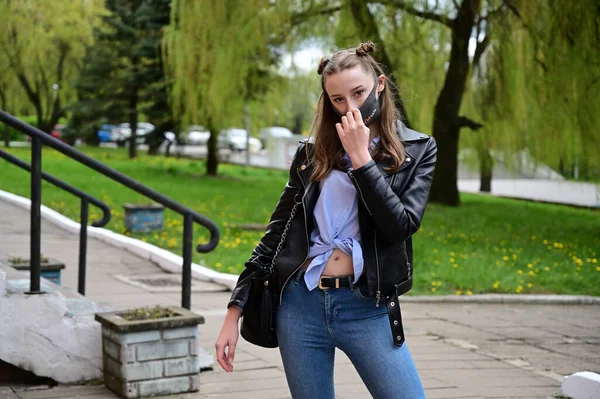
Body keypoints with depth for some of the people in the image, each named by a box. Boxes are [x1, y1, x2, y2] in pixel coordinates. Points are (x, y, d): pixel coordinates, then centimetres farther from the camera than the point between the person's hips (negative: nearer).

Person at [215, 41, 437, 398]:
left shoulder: (417, 150, 3)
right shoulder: (312, 152, 7)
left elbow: (401, 226, -10)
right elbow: (276, 233, 10)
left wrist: (361, 158, -12)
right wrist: (235, 310, 6)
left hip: (366, 310, -2)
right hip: (300, 305, 2)